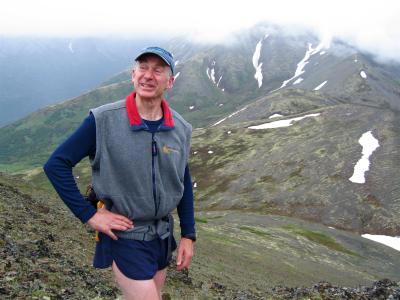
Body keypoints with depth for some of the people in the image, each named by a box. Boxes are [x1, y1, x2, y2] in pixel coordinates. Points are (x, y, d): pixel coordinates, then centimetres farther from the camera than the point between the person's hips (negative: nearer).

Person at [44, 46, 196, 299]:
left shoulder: (181, 129, -4)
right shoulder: (103, 120, -18)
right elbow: (56, 164, -13)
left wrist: (188, 235, 7)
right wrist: (89, 215, -16)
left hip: (163, 235, 5)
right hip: (124, 236, -5)